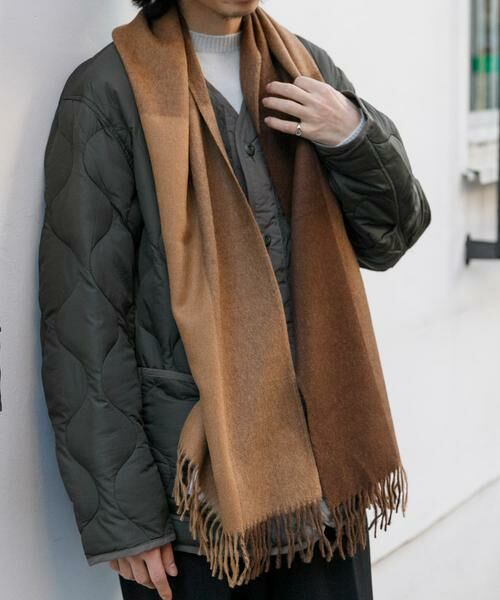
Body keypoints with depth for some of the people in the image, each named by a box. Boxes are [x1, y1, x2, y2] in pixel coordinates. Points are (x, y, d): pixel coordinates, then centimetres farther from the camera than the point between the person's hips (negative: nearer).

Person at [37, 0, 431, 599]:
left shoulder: (306, 66, 8)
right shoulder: (109, 92, -9)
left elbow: (390, 237, 9)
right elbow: (84, 318, -10)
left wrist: (355, 137, -11)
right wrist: (121, 518, -12)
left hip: (322, 459, 5)